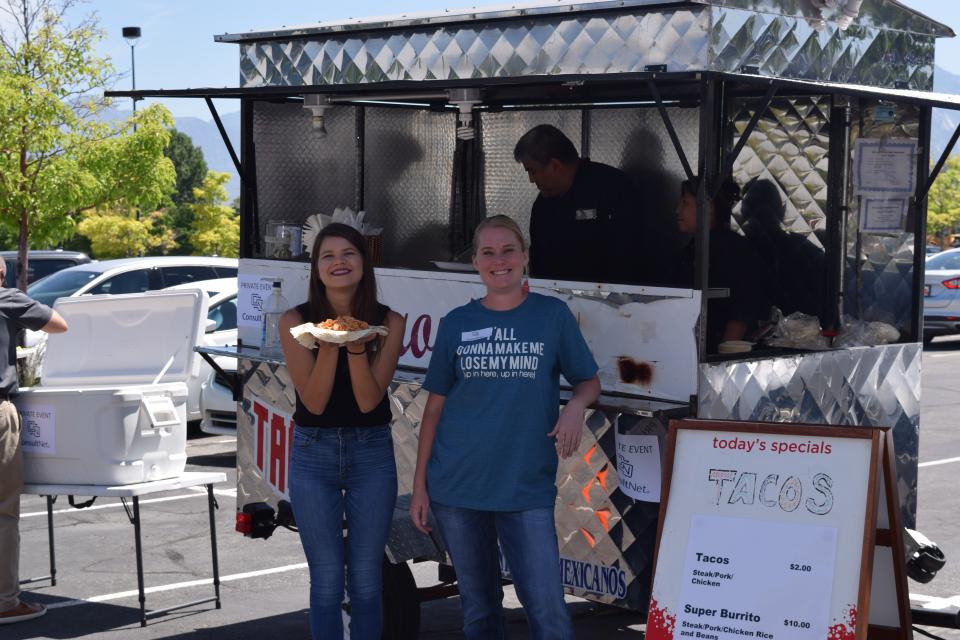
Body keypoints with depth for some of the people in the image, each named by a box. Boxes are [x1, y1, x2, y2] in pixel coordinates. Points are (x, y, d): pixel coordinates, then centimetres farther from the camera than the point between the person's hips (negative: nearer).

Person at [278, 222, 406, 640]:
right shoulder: (295, 321, -6)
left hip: (372, 452, 1)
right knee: (327, 581, 4)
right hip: (314, 453, 0)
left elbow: (369, 400, -11)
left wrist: (356, 344, -24)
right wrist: (329, 342, -22)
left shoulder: (388, 322, -4)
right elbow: (314, 401, -11)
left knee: (366, 581, 6)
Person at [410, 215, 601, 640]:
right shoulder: (456, 323, 5)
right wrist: (419, 485, 5)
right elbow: (435, 407, 9)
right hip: (456, 488, 2)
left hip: (527, 489, -2)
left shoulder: (553, 315, 1)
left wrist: (576, 405, -15)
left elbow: (589, 381, 9)